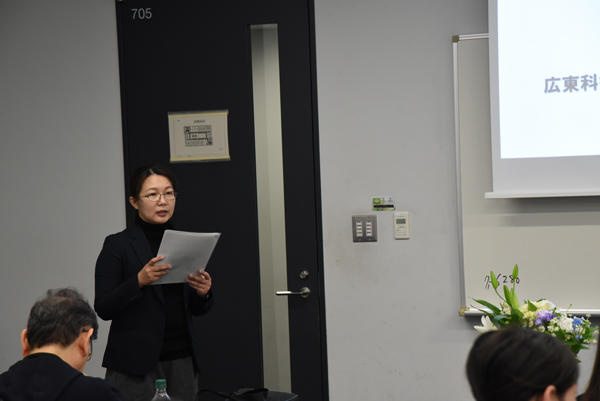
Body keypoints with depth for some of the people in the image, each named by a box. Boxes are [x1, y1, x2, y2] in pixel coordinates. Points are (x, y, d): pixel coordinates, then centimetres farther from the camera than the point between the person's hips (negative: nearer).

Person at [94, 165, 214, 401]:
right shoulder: (118, 245, -3)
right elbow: (103, 309, -9)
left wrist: (203, 293, -6)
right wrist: (139, 281, -23)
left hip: (182, 361, 5)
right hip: (136, 364, -4)